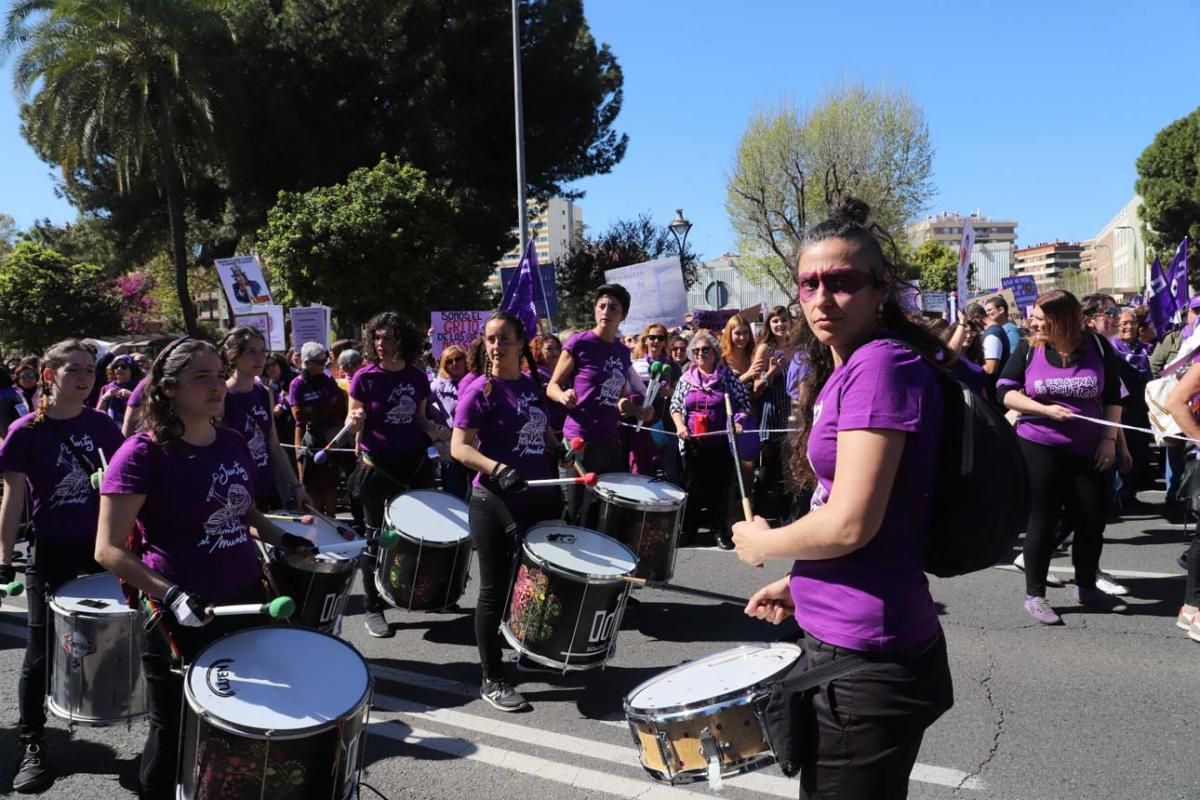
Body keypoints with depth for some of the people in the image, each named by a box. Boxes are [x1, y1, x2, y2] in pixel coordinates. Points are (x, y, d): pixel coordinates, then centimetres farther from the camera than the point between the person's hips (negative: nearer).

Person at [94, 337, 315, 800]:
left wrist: (282, 540, 4)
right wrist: (171, 594, -29)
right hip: (182, 617, -6)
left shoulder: (233, 443, 4)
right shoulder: (142, 453, -16)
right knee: (175, 732, 11)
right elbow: (108, 550, -18)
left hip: (247, 600, 6)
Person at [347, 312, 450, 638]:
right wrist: (355, 422, -28)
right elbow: (353, 424, -6)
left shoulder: (418, 377, 1)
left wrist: (437, 431, -6)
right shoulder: (365, 377, -10)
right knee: (377, 536, 3)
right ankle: (373, 609, 14)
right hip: (376, 466, -4)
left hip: (415, 462, 4)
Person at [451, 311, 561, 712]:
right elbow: (459, 447, -16)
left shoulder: (534, 386, 8)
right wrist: (497, 469, -31)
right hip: (495, 502, -6)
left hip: (539, 498, 6)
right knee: (495, 590, 1)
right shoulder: (480, 390, -10)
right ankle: (492, 681, 12)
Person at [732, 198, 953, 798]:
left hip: (864, 657, -10)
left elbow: (851, 523, -23)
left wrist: (762, 544, -7)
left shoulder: (881, 366, -18)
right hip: (847, 639, 10)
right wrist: (801, 585, 16)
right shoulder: (842, 371, 12)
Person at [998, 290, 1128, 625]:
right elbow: (1005, 391, -3)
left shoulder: (1097, 346, 0)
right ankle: (1034, 595, 14)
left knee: (1093, 521, 10)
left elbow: (1114, 396, 6)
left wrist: (1109, 438, -2)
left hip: (1090, 450, 2)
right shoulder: (1029, 349, -3)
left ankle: (1086, 587, 31)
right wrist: (1044, 409, -16)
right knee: (1042, 521, 3)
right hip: (1040, 449, -2)